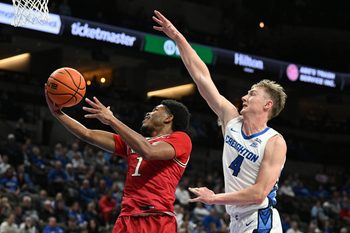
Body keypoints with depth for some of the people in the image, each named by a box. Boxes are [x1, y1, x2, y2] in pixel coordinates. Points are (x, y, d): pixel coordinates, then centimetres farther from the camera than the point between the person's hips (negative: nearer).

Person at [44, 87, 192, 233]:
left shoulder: (181, 139, 4)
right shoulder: (134, 141, 24)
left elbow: (149, 152, -15)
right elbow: (88, 135, 22)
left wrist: (111, 120, -11)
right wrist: (57, 113, 13)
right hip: (127, 220, 6)